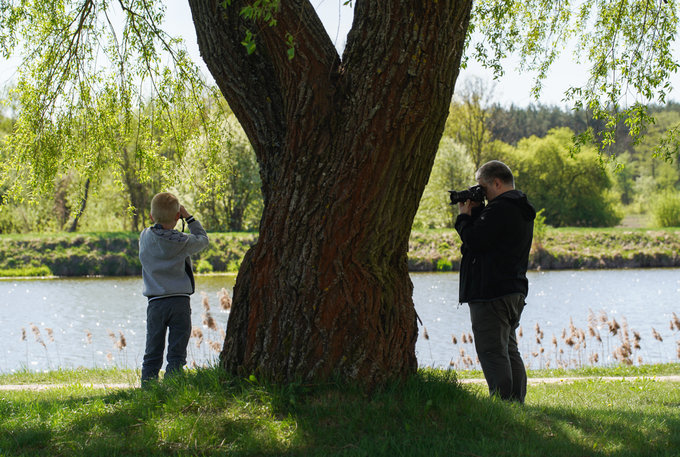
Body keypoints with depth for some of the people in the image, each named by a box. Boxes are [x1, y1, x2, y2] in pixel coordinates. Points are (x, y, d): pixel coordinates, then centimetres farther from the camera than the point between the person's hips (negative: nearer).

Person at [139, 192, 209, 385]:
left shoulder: (145, 237, 0)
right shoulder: (182, 241, -7)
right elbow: (202, 239, 12)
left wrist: (158, 219, 16)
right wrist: (189, 217, 14)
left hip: (155, 303, 3)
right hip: (180, 302, -2)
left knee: (152, 355, 9)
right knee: (177, 356, 1)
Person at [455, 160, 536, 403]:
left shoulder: (500, 208, -15)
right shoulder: (522, 210, 17)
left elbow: (474, 240, -18)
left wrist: (464, 216, -2)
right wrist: (476, 212, 10)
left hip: (492, 293, -11)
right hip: (515, 291, 11)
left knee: (491, 351, -9)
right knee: (509, 351, 14)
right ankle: (517, 403, 15)